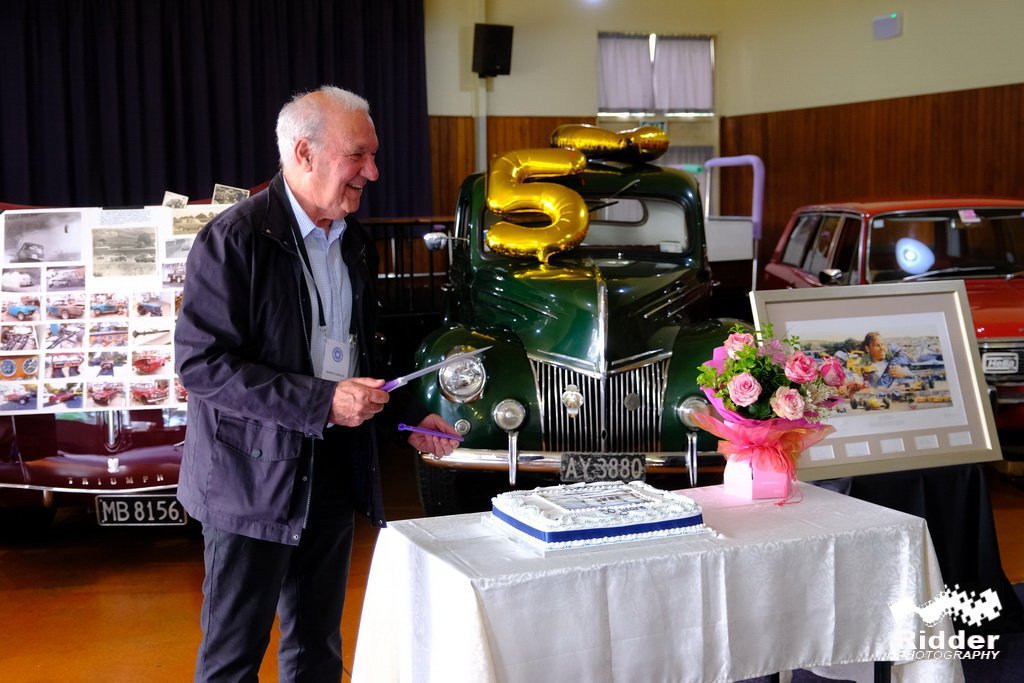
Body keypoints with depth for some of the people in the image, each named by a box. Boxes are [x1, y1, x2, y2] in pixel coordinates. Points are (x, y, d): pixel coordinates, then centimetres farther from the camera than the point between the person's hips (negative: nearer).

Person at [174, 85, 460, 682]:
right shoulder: (235, 239, -14)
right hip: (256, 478, -7)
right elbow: (201, 363, -19)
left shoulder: (355, 243, 10)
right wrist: (321, 403, -24)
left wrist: (409, 417, 8)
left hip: (335, 473, 7)